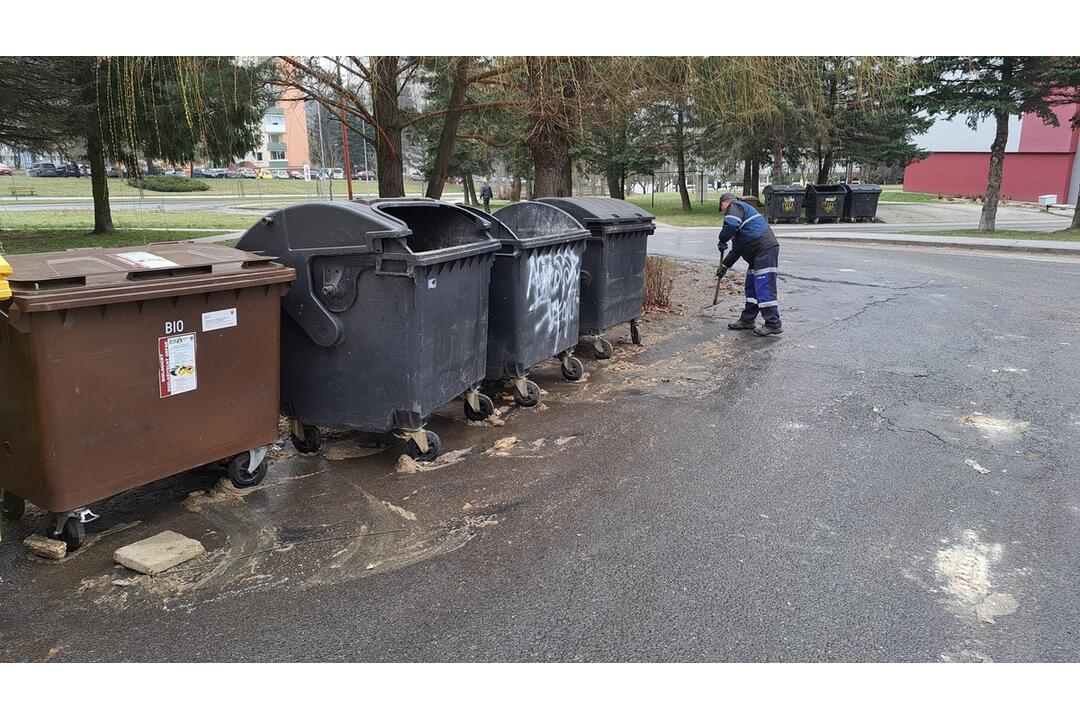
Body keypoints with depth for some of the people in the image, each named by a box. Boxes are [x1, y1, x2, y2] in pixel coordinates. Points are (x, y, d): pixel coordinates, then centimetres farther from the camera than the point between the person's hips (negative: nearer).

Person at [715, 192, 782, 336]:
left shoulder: (734, 207, 0)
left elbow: (731, 225, -24)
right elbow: (737, 248, 32)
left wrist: (722, 241, -6)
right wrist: (724, 266, 32)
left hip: (765, 250, -11)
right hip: (757, 253, 11)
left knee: (764, 288, -11)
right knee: (751, 287, 16)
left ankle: (773, 325, -9)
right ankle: (747, 320, 23)